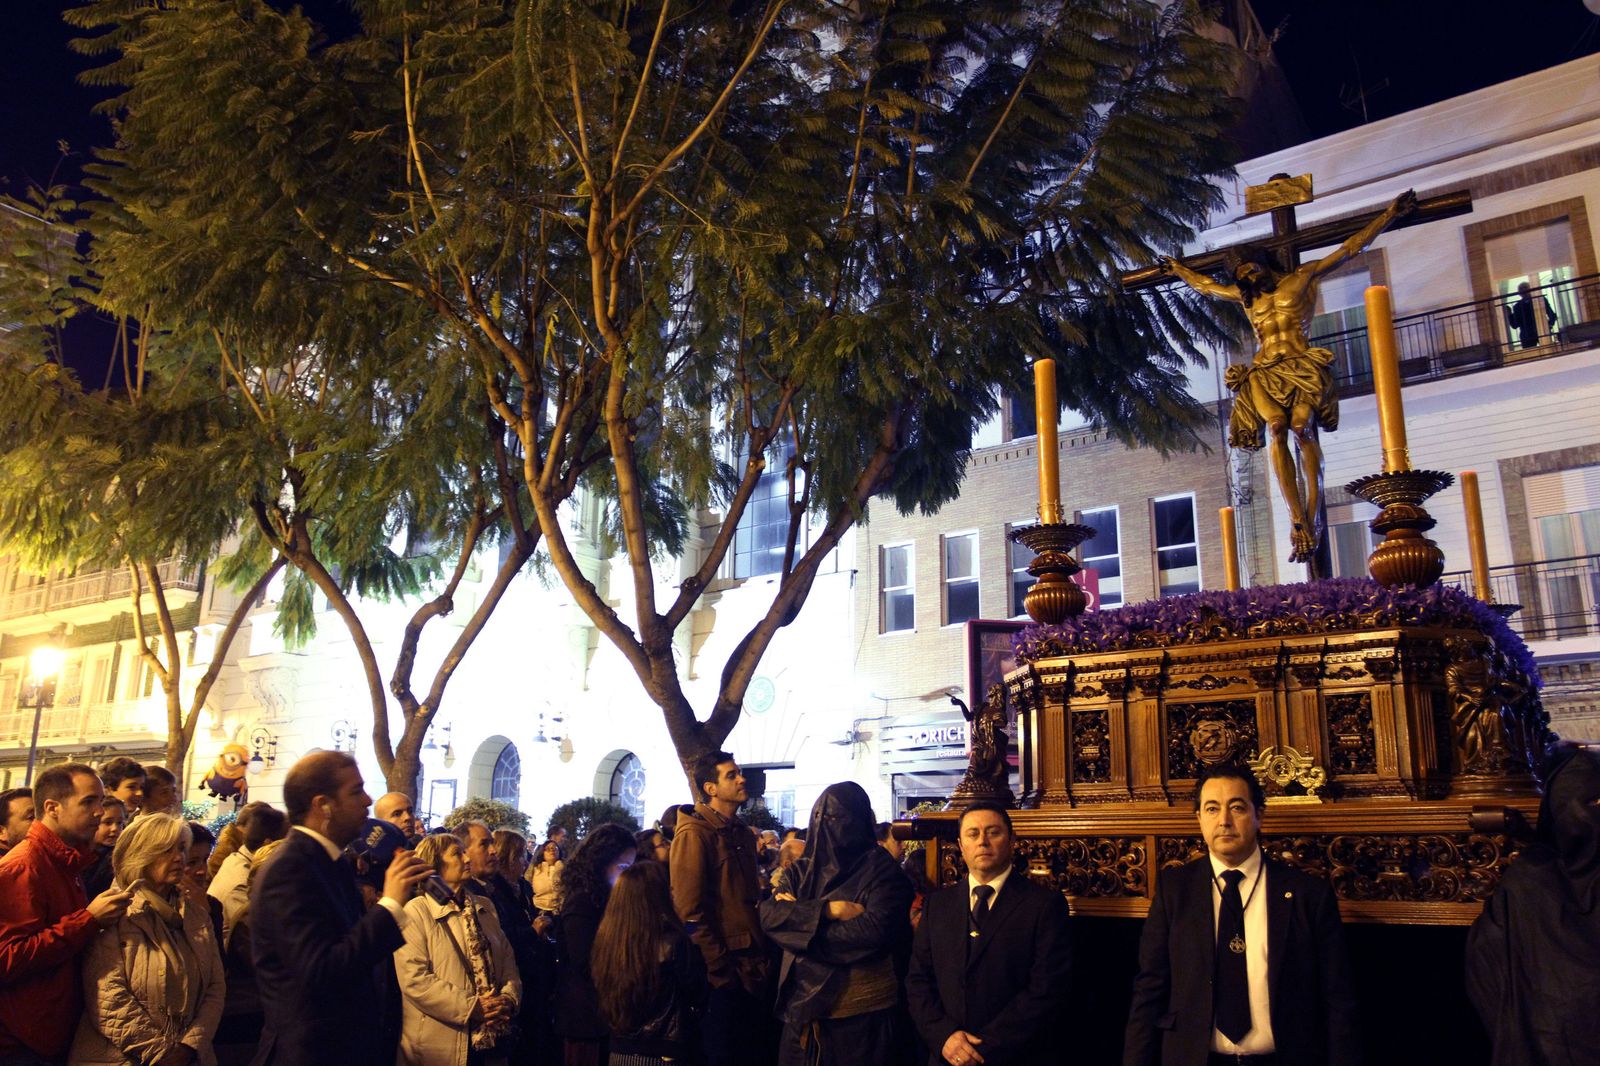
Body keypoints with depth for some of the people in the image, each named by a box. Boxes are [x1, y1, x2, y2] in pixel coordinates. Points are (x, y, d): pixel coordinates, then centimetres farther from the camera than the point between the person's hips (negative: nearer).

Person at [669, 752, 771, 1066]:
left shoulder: (743, 833, 13)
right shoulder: (694, 833, -12)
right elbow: (691, 911, -18)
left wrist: (762, 955, 10)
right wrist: (720, 970, -19)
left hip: (752, 967, 8)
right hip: (721, 972, -8)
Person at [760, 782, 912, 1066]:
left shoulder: (881, 869, -7)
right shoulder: (801, 871, 9)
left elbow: (876, 930, -22)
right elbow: (768, 914, -5)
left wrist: (798, 917, -12)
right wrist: (827, 910, -19)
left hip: (860, 1012, -5)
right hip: (802, 1006, 5)